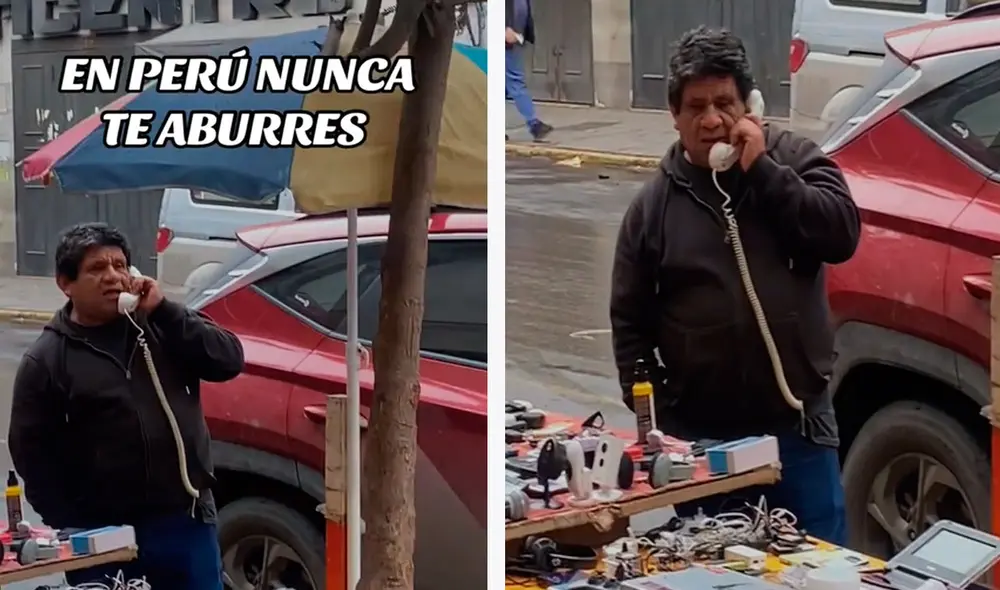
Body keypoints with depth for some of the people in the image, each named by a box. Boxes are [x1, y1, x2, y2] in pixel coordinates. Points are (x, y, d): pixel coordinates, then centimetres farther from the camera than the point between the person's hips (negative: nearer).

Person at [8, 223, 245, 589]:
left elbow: (228, 360, -5)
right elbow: (30, 452, -3)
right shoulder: (46, 360, -2)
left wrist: (163, 310, -12)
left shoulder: (161, 324, 7)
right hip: (100, 537, -2)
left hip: (185, 523, 3)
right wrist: (70, 529, -9)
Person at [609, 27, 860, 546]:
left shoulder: (793, 160, 3)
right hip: (700, 433, 0)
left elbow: (842, 235, -13)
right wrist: (655, 423, -2)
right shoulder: (654, 204, 3)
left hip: (797, 422, 0)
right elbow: (630, 323, 5)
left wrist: (762, 170, -14)